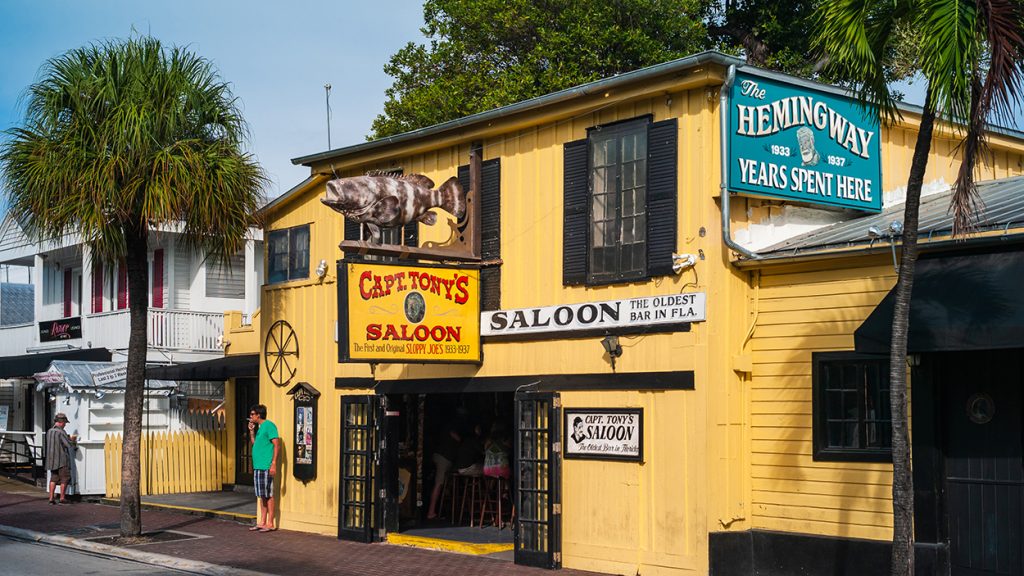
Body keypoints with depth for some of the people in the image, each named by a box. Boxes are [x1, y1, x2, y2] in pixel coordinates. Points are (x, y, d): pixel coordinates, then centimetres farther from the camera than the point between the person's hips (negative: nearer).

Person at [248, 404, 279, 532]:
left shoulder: (269, 425, -10)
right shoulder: (259, 427, 18)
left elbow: (277, 445, -15)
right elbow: (254, 443, 21)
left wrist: (274, 463, -21)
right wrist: (251, 431, 12)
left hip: (266, 467, -9)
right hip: (258, 466, 9)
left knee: (268, 495, -5)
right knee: (261, 496, 11)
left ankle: (270, 524, -2)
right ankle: (262, 522, 15)